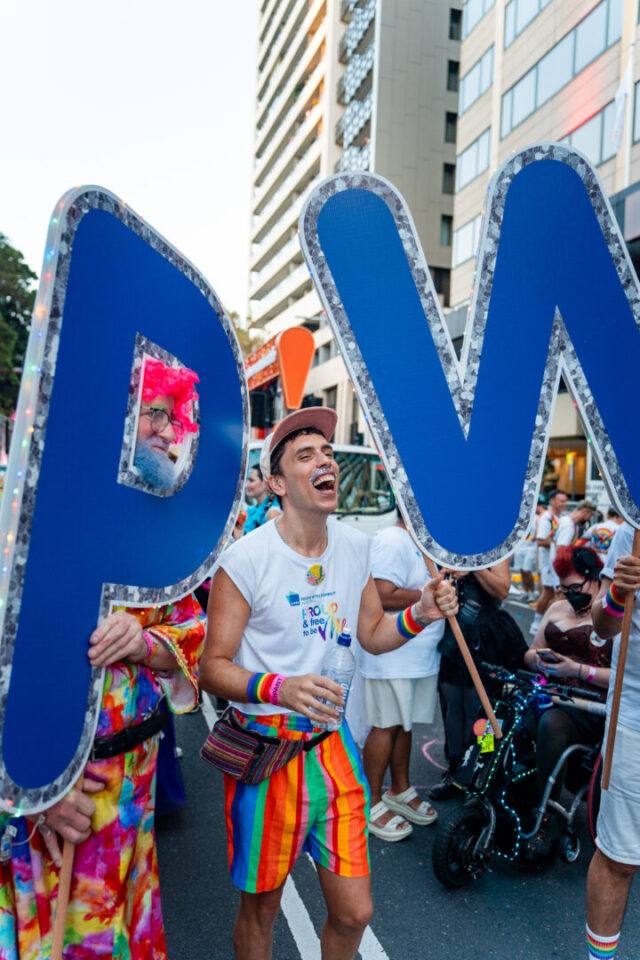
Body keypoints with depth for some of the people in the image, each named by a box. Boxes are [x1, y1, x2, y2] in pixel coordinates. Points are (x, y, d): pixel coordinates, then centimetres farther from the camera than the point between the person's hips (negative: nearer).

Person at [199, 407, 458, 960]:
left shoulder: (356, 546, 1)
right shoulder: (246, 559, -17)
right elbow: (213, 668, -14)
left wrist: (421, 614, -8)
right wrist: (279, 688, -30)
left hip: (333, 742, 5)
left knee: (354, 912, 14)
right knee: (261, 908, 16)